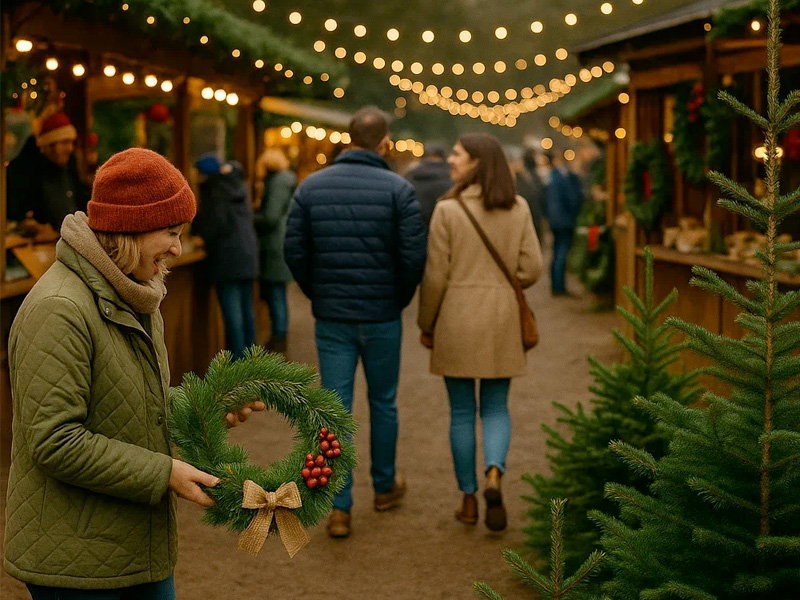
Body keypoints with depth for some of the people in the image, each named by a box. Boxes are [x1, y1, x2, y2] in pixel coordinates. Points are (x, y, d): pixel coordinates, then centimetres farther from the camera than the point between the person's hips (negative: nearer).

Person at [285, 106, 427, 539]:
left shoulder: (311, 187, 0)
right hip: (382, 316, -1)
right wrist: (401, 299, 6)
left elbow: (295, 252, 0)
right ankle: (385, 487, 32)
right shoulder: (398, 189, -8)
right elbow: (414, 256, -11)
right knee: (383, 402, 16)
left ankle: (339, 508, 0)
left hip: (331, 319, 1)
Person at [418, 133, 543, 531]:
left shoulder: (448, 210, -10)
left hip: (458, 319, -2)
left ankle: (469, 499, 14)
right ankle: (494, 474, -12)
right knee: (496, 407, 13)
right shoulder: (518, 208, 0)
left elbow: (435, 276, -8)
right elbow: (531, 268, 0)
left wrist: (426, 324, 5)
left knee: (462, 412, 9)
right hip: (502, 320, 2)